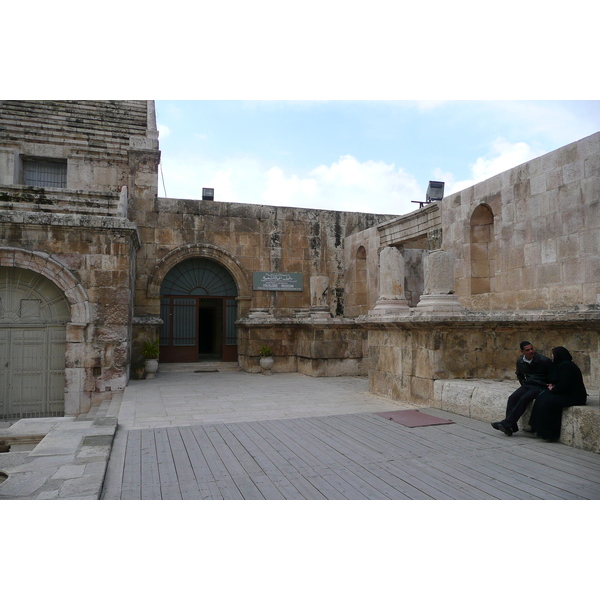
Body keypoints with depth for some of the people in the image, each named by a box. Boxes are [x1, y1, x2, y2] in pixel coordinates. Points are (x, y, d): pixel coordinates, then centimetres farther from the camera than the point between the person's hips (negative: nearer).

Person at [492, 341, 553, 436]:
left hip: (540, 387, -6)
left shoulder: (544, 360, -12)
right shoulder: (520, 361, 6)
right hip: (527, 385, 6)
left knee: (524, 398, -29)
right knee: (512, 398, -19)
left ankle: (506, 424, -30)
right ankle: (511, 427, -22)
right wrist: (524, 384, 13)